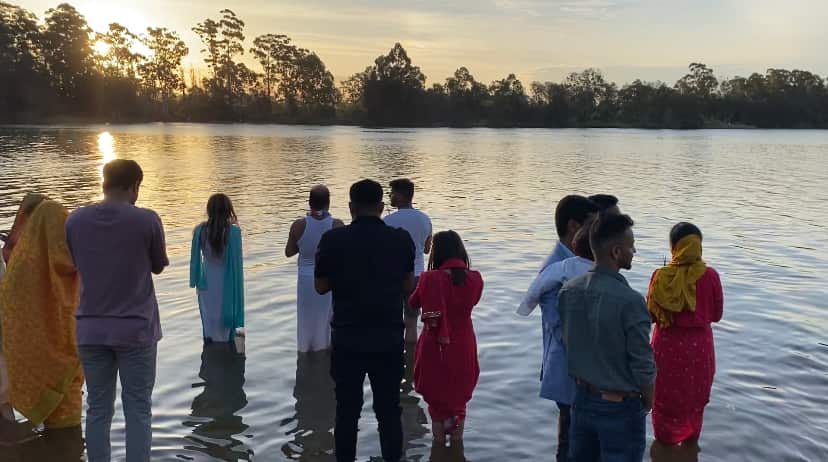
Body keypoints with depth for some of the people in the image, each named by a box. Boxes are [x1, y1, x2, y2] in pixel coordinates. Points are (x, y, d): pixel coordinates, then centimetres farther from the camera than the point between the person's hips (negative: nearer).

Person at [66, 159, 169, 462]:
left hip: (91, 329, 4)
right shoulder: (147, 220, -11)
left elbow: (78, 264, 14)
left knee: (98, 408, 13)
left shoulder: (75, 220, 0)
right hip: (136, 328, -3)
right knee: (138, 409, 5)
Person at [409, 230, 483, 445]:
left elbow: (413, 303, -6)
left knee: (436, 398, 16)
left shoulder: (431, 278, -21)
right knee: (459, 397, 21)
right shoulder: (475, 279, -9)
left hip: (436, 347, -3)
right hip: (463, 347, 3)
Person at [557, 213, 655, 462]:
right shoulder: (630, 301, -25)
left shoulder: (568, 291, -7)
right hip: (619, 407, -5)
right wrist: (648, 400, 1)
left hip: (582, 398, 6)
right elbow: (643, 365, -18)